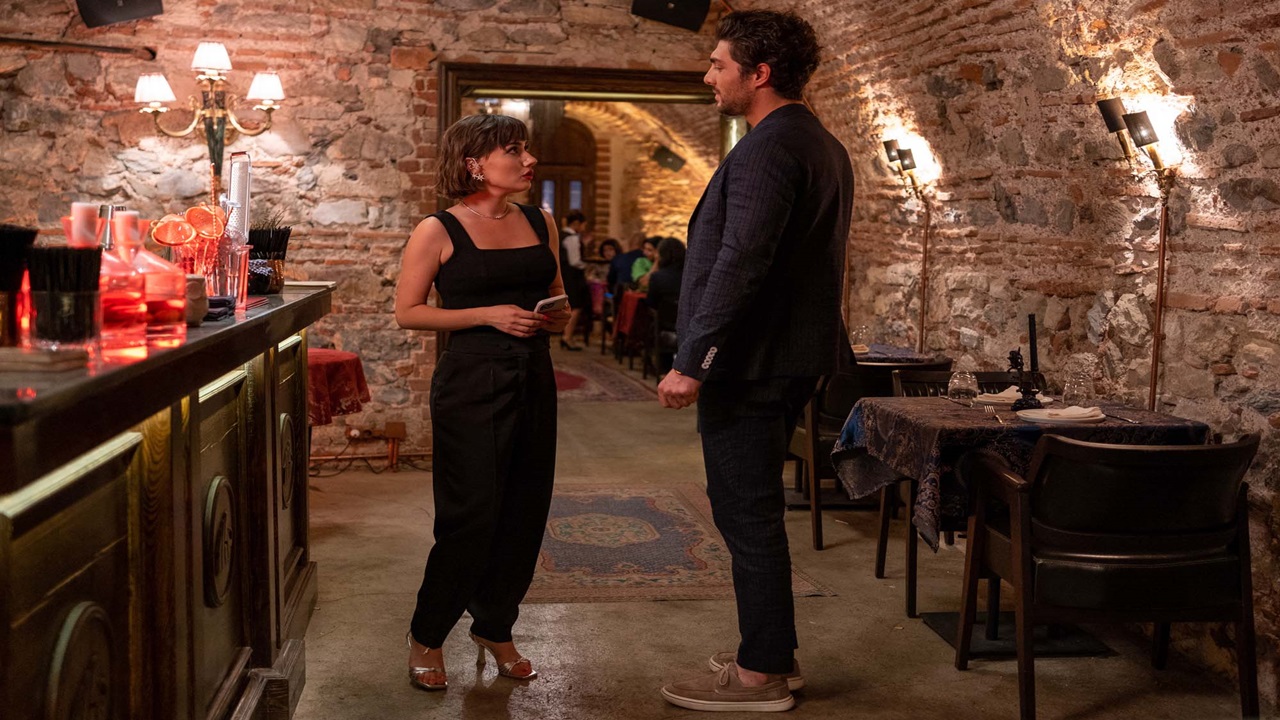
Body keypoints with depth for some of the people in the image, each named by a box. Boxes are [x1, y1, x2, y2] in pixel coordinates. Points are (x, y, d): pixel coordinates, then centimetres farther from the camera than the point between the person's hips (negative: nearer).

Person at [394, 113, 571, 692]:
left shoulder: (541, 223, 10)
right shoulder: (439, 231, -5)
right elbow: (408, 312, -7)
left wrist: (560, 316, -1)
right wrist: (490, 314, -16)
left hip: (533, 381, 6)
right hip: (471, 383, -6)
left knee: (524, 514, 8)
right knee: (472, 516, -5)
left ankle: (495, 628, 26)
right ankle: (426, 637, 15)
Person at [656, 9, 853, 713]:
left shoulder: (765, 151, -18)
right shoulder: (823, 146, 15)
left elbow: (738, 264, -26)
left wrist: (690, 362, -24)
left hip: (749, 364, -10)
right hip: (792, 357, 10)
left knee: (746, 514, -1)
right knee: (755, 510, 19)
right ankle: (774, 653, 29)